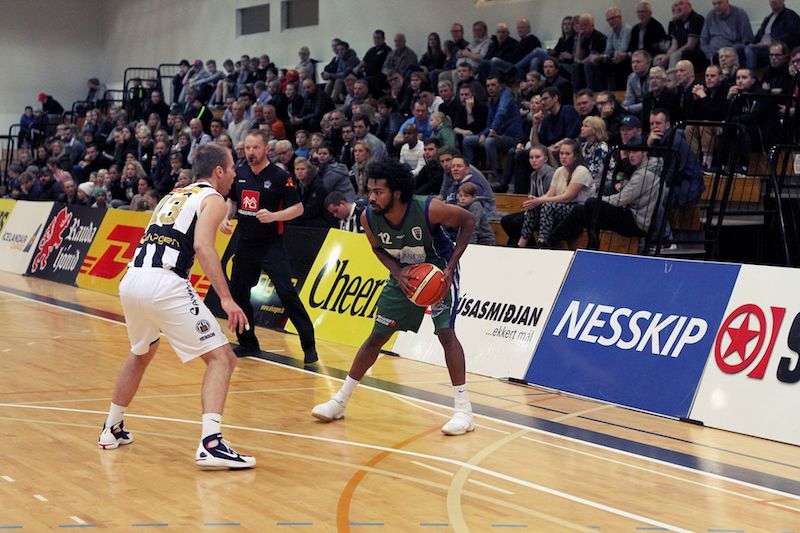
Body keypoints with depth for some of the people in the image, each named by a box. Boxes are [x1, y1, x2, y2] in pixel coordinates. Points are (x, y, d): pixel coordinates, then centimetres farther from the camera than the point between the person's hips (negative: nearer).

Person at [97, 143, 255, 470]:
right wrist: (226, 298, -18)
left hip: (132, 281, 8)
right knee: (221, 358, -3)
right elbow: (202, 247, -13)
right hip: (165, 284, -8)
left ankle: (112, 429, 41)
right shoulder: (213, 199, 4)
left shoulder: (173, 196, 27)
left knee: (141, 355, 32)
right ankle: (210, 443, -19)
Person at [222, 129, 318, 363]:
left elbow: (298, 208, -10)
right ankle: (247, 343, 24)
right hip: (245, 243, 6)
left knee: (286, 292, -15)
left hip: (271, 245, -6)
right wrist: (226, 217, 2)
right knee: (238, 292, 8)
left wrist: (273, 216, -25)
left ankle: (309, 345, -8)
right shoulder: (239, 173, 4)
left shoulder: (280, 176, -11)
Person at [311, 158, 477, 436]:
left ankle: (463, 409, -12)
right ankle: (340, 401, 19)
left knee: (446, 332, -19)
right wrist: (397, 272, -19)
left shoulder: (429, 209, -34)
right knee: (376, 337, 9)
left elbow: (468, 220, -17)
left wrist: (450, 267, -22)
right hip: (404, 273, 4)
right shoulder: (369, 218, -22)